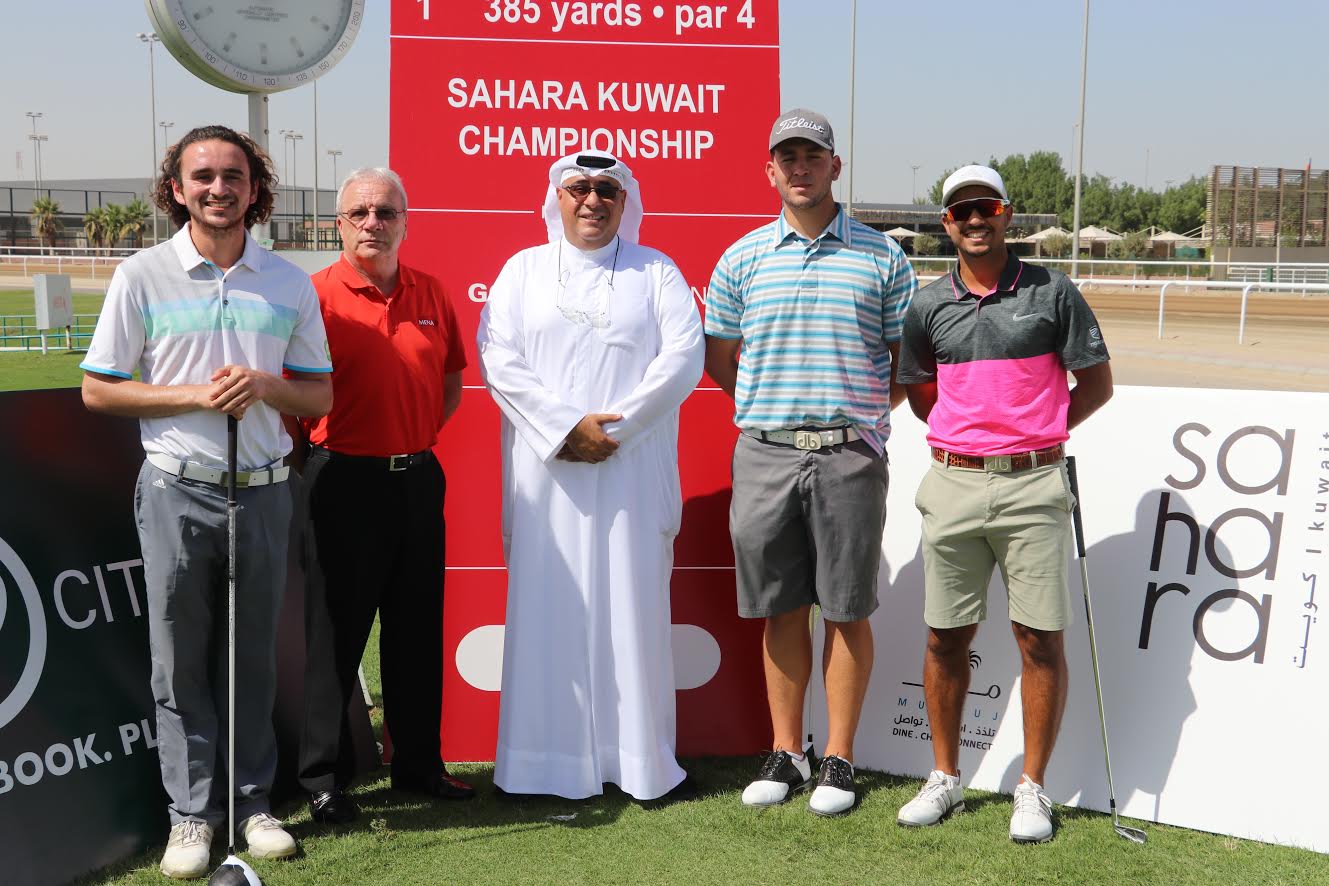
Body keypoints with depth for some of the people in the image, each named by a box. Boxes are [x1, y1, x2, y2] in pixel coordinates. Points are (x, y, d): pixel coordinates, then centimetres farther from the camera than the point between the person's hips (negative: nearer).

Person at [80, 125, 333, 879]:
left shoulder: (290, 282, 5)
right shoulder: (143, 276, 0)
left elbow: (321, 394, 8)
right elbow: (98, 389, 1)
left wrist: (263, 386, -13)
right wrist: (194, 395, -12)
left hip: (264, 491, 2)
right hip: (179, 491, -1)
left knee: (254, 656, 9)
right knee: (182, 660, 4)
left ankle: (254, 801, 21)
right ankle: (192, 811, 16)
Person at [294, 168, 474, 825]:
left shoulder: (431, 294, 8)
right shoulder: (316, 296, -7)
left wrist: (419, 433, 8)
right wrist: (325, 441, -5)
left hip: (418, 477, 5)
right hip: (345, 481, -5)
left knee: (418, 627, 13)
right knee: (335, 630, 3)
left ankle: (418, 763, 27)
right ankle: (324, 777, 16)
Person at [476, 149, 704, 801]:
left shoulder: (656, 272, 11)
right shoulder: (523, 270, 13)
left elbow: (683, 358, -2)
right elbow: (500, 361, 1)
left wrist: (615, 427, -12)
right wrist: (567, 426, -11)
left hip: (634, 472, -1)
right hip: (546, 472, 1)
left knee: (633, 608, 0)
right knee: (547, 609, 1)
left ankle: (641, 760, 8)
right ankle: (548, 760, 9)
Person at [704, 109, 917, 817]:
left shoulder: (882, 257, 5)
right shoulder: (742, 258, 9)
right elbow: (717, 357, 16)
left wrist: (863, 410, 3)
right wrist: (770, 407, 10)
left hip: (849, 456, -1)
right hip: (764, 454, 2)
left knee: (847, 611, 3)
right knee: (780, 609, 8)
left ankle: (839, 759, 16)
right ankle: (785, 753, 20)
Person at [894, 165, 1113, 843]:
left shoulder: (1052, 293, 1)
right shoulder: (927, 306, 7)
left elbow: (1096, 384, 5)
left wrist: (1034, 433, 2)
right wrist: (970, 434, 8)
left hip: (1032, 487, -2)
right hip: (953, 486, 3)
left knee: (1040, 638, 1)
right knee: (946, 638, 8)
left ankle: (1033, 789, 14)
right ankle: (945, 779, 22)